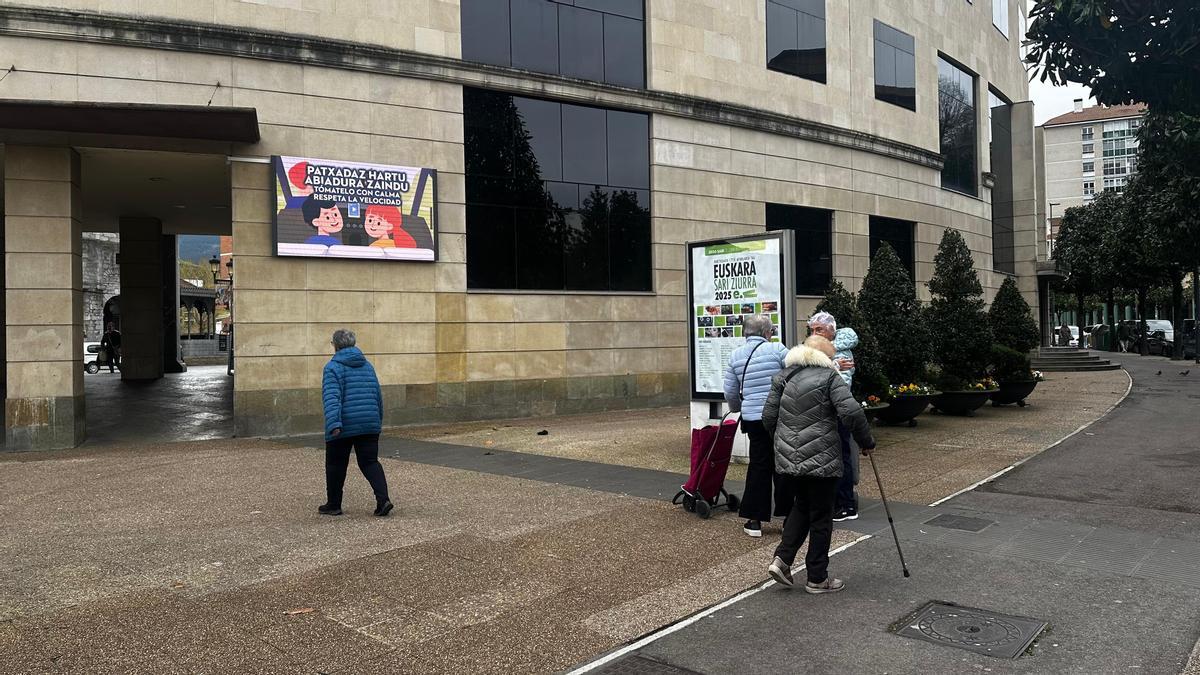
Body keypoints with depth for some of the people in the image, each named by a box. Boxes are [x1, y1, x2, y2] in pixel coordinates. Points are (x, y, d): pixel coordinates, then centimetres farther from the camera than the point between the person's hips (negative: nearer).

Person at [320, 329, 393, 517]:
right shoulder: (367, 365, 13)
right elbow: (378, 395, 18)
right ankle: (383, 499, -9)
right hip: (370, 426, 5)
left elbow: (332, 398, -19)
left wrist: (334, 424, -26)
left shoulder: (333, 367, -6)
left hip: (343, 427, -5)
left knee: (336, 465, 11)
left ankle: (333, 505, 21)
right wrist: (378, 421, 27)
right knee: (370, 462, 8)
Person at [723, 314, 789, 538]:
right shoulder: (777, 350, -6)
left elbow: (730, 392, 13)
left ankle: (754, 520, 12)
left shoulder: (735, 355, 7)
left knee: (759, 464, 11)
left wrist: (737, 409, 31)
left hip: (752, 418, 3)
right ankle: (787, 514, 17)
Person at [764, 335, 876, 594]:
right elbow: (851, 412, -16)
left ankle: (782, 560, 9)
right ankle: (817, 579, 16)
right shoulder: (829, 376, -5)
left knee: (801, 506, 22)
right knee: (821, 516, 7)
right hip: (821, 460, -5)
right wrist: (866, 442, -3)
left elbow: (768, 416, 8)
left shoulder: (783, 376, 10)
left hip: (787, 458, 5)